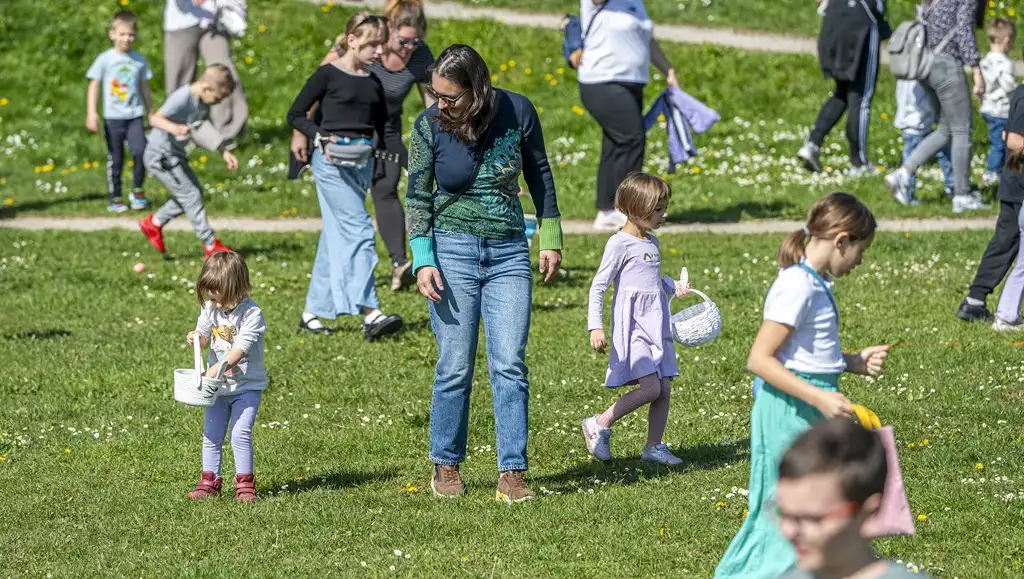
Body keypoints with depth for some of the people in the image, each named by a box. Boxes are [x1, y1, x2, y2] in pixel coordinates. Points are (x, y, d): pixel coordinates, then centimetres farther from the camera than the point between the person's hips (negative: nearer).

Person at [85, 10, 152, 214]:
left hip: (134, 116, 2)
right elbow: (94, 87, -2)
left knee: (140, 151, -17)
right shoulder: (105, 59, -3)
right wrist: (91, 113, -11)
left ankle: (137, 191, 1)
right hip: (113, 117, -2)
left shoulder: (139, 59, 7)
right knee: (115, 160, 3)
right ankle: (115, 198, 15)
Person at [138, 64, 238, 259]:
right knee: (191, 196, -9)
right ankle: (210, 245, -3)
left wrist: (224, 152, 12)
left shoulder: (203, 102, 2)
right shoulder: (182, 99, -26)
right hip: (161, 155, -10)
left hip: (176, 155, 10)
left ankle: (154, 223, 28)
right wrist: (174, 128, -54)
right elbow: (155, 119, -35)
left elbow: (204, 131, 16)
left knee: (194, 191, 15)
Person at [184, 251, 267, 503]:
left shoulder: (251, 313, -18)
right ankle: (209, 481, 15)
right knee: (211, 435, 6)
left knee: (240, 433, -13)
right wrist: (197, 336, -12)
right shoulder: (210, 309, 0)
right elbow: (205, 336, 12)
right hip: (219, 387, 6)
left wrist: (221, 365, -38)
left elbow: (242, 346, -26)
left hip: (247, 385, -6)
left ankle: (245, 483, -4)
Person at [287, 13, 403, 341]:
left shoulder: (373, 84, 13)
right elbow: (295, 114, -2)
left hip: (362, 162, 7)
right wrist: (321, 138, -16)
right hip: (332, 161, -7)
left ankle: (313, 312, 17)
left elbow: (382, 128, 22)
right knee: (359, 230, -16)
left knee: (337, 238, 9)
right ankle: (370, 313, -23)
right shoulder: (328, 75, -5)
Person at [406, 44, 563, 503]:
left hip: (508, 254, 1)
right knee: (455, 366, -1)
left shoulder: (517, 112, -7)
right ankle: (446, 465, 14)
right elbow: (418, 197, 1)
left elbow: (539, 173, 8)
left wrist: (551, 238, 10)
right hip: (452, 249, -1)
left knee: (509, 364, -5)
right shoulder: (429, 127, -8)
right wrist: (422, 260, -8)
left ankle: (512, 473, -1)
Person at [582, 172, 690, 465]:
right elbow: (598, 286, -10)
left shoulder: (652, 243, 15)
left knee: (665, 388, 4)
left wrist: (673, 286, 12)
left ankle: (654, 446, 15)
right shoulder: (620, 244, -9)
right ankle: (599, 424, -1)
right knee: (651, 387, -16)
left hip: (657, 325, 8)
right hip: (633, 326, -8)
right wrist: (595, 327, -17)